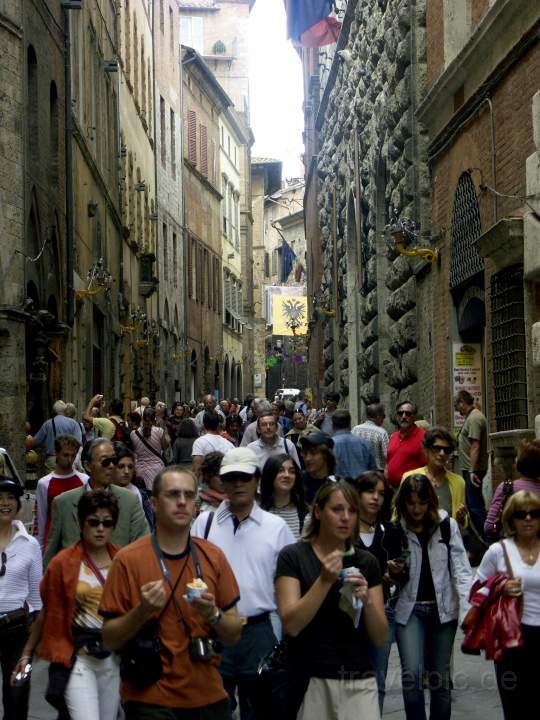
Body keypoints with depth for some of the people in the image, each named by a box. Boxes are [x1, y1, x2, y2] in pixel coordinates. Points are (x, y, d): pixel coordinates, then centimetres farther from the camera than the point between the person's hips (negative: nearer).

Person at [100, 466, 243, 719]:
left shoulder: (213, 557, 2)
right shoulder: (128, 560, -8)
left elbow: (234, 635, 5)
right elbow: (110, 639, -6)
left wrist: (213, 615, -15)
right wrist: (142, 610, -22)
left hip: (209, 698, 4)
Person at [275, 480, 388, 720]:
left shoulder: (366, 562, 7)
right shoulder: (293, 557, -3)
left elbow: (380, 637, 3)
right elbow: (291, 625, -13)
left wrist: (367, 599, -14)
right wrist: (325, 581, -20)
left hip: (360, 682, 3)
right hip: (311, 683, -2)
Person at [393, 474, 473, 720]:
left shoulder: (447, 525, -2)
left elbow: (460, 569, -4)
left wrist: (468, 610, -14)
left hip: (442, 609, 1)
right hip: (409, 609, -1)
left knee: (440, 678, 8)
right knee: (412, 675, -13)